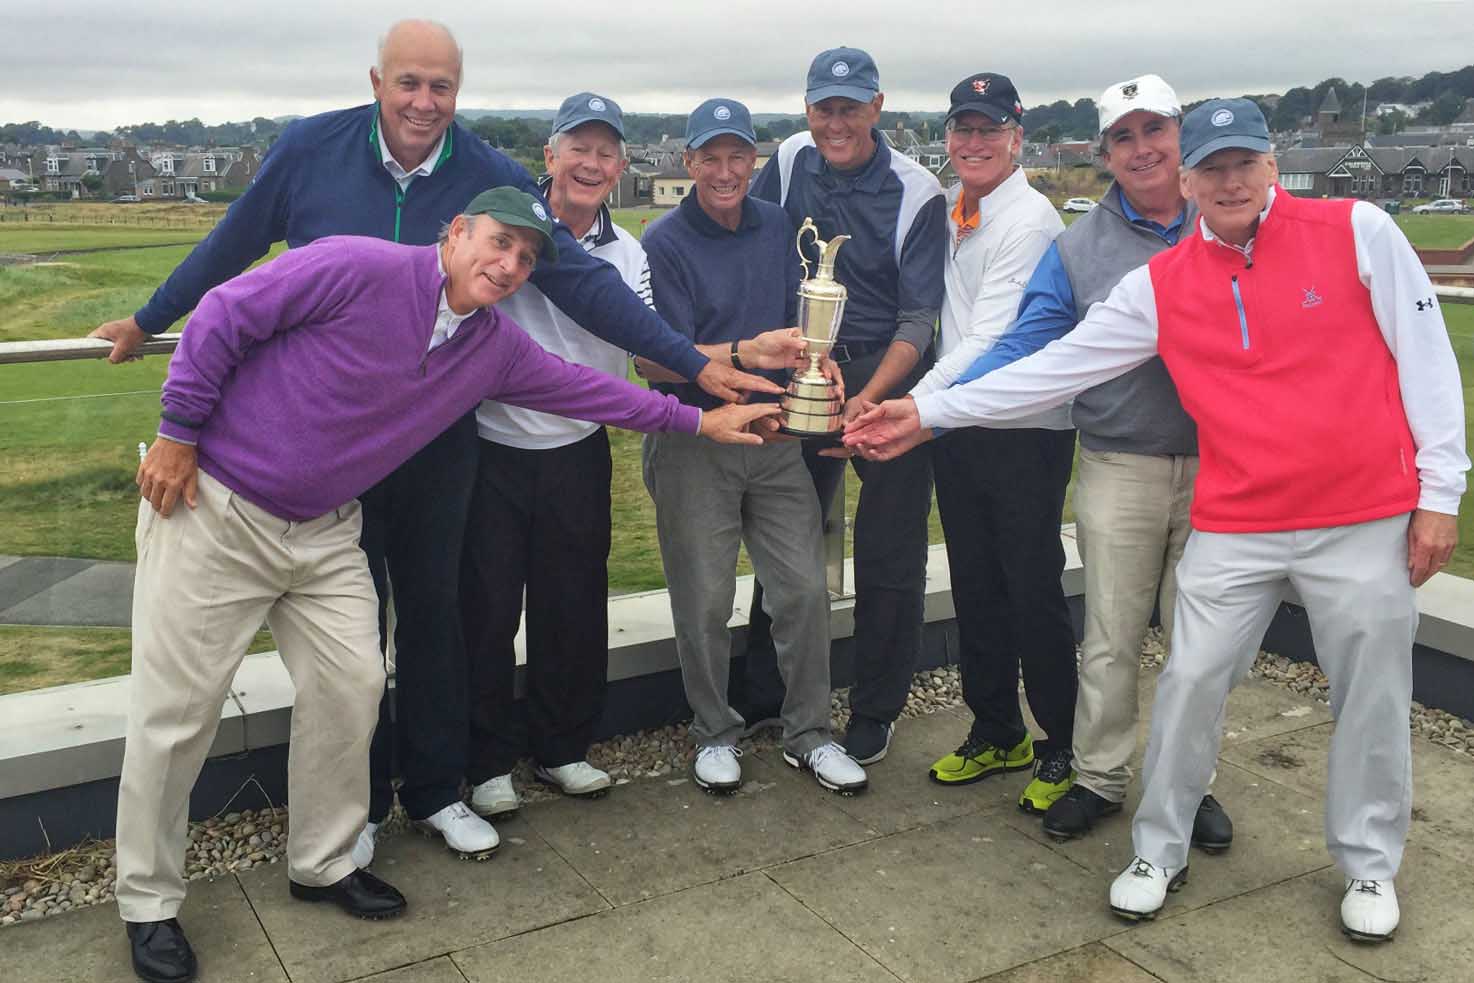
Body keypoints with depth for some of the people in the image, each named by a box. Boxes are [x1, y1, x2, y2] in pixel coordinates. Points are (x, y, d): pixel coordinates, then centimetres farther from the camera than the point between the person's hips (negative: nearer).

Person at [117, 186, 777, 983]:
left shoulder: (496, 348, 2)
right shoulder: (360, 268, -20)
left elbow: (584, 387, 12)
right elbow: (224, 316, -17)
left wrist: (696, 420, 15)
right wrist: (179, 433, -14)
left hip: (325, 531, 6)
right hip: (210, 503, -6)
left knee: (349, 684, 3)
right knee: (176, 709, 0)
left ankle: (323, 863, 25)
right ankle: (148, 902, 17)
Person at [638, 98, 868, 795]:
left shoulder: (778, 227, 8)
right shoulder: (664, 244, -8)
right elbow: (655, 360, -15)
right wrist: (746, 352, -28)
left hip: (777, 435, 4)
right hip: (693, 442, -4)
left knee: (805, 589, 4)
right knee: (704, 602, 4)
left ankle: (808, 734, 21)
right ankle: (714, 734, 24)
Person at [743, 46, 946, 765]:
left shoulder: (916, 194, -12)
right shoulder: (789, 164, -1)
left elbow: (917, 322, -13)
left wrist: (867, 399, -26)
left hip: (890, 375, -3)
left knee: (889, 555, 1)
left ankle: (875, 711, 17)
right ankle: (764, 696, 25)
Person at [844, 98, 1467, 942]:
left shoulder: (1358, 232, -3)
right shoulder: (1160, 287, 2)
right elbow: (1055, 367, 3)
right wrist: (928, 411, 0)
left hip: (1366, 524, -1)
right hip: (1234, 532, 1)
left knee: (1372, 698, 10)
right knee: (1192, 684, 4)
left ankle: (1371, 865, 32)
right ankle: (1160, 852, 24)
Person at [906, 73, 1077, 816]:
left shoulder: (1030, 220, -14)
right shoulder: (946, 209, 8)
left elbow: (988, 343, -22)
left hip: (1026, 432, -7)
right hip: (957, 427, 7)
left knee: (1034, 594, 0)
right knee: (975, 589, 15)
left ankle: (1062, 750, 17)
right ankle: (996, 733, 31)